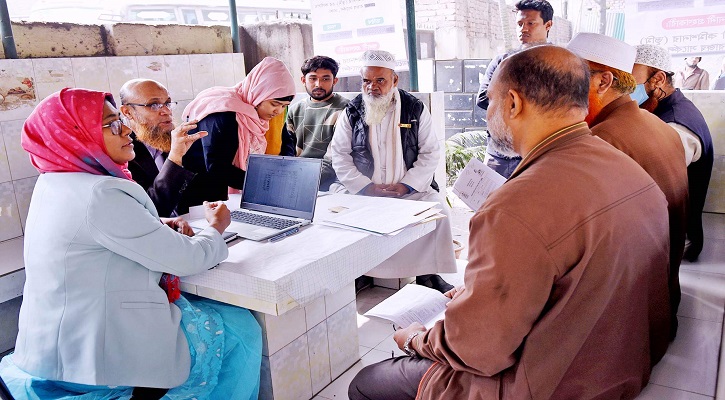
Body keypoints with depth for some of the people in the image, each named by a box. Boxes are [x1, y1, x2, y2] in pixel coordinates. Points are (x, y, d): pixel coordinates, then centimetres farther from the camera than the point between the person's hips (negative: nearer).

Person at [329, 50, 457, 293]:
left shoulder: (416, 109, 4)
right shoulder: (352, 112, 6)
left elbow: (431, 153, 2)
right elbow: (339, 155, 2)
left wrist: (405, 185, -11)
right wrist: (365, 186, -10)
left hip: (409, 190, 0)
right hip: (361, 190, 1)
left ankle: (428, 273, -5)